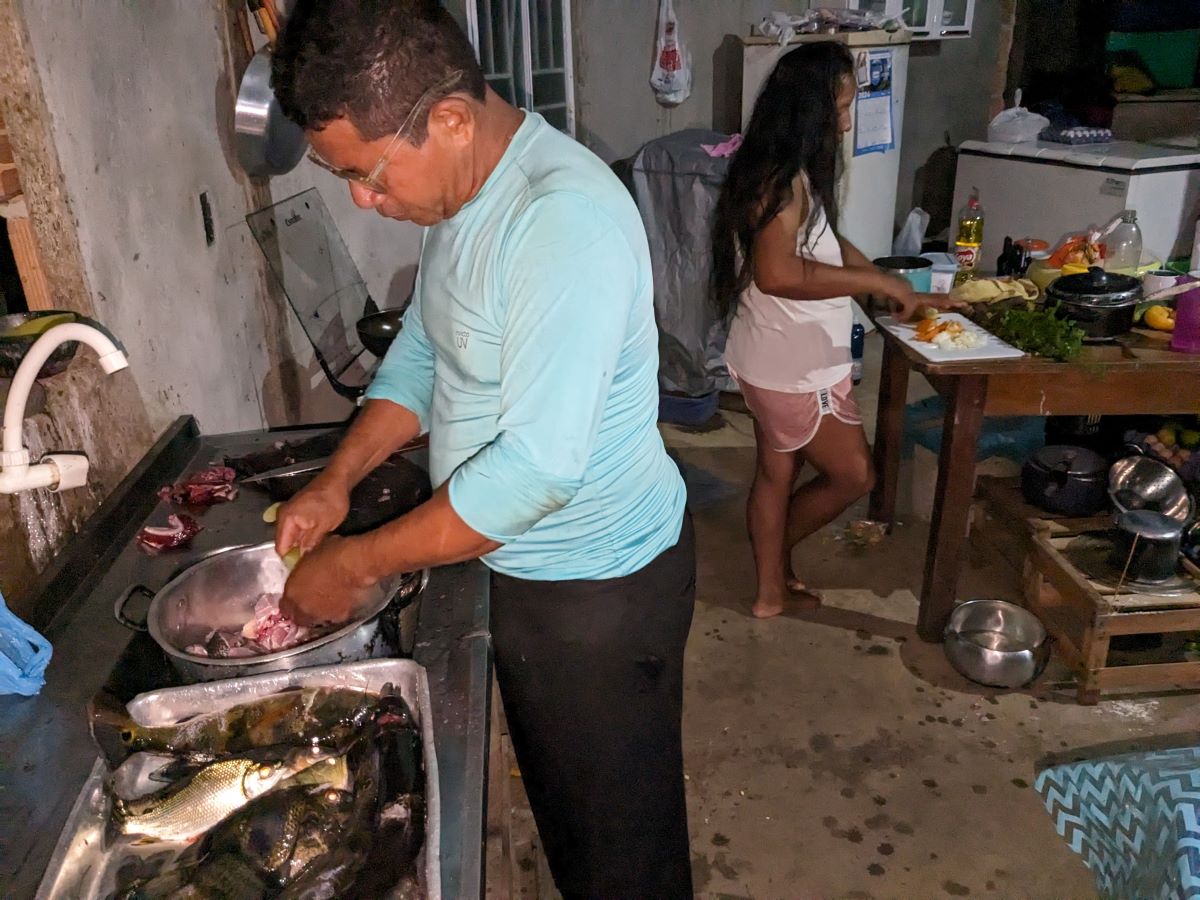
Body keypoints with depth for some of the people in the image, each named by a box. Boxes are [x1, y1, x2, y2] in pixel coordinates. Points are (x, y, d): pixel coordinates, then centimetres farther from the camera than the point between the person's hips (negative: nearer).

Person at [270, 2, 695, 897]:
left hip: (600, 586, -8)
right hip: (519, 563, 9)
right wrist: (337, 480, -1)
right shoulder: (461, 192, 1)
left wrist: (356, 563, -20)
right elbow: (421, 349, 12)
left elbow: (538, 468, -31)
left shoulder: (566, 219, -29)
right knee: (559, 796, 28)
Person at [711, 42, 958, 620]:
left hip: (779, 363, 10)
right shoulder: (783, 181, -24)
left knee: (777, 474, 20)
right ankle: (777, 555, 29)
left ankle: (772, 590, 36)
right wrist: (877, 282, -29)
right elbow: (776, 272, -37)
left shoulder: (792, 176, 8)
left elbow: (828, 246, 19)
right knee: (853, 475, 10)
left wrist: (901, 293, 14)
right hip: (794, 370, -10)